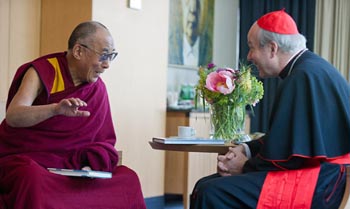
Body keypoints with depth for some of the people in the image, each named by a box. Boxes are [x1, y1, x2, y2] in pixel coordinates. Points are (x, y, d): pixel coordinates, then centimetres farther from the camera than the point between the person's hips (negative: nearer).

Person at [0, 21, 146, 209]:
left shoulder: (98, 88, 5)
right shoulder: (42, 71, -9)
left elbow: (104, 141, 8)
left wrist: (91, 165, -14)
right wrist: (56, 109, -44)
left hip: (71, 167, 5)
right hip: (25, 161, -5)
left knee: (128, 179, -15)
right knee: (33, 179, -39)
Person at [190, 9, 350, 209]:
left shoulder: (305, 77, -17)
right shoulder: (310, 69, 16)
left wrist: (246, 166, -5)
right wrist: (247, 149, 8)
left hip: (321, 184, -11)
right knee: (205, 186, 5)